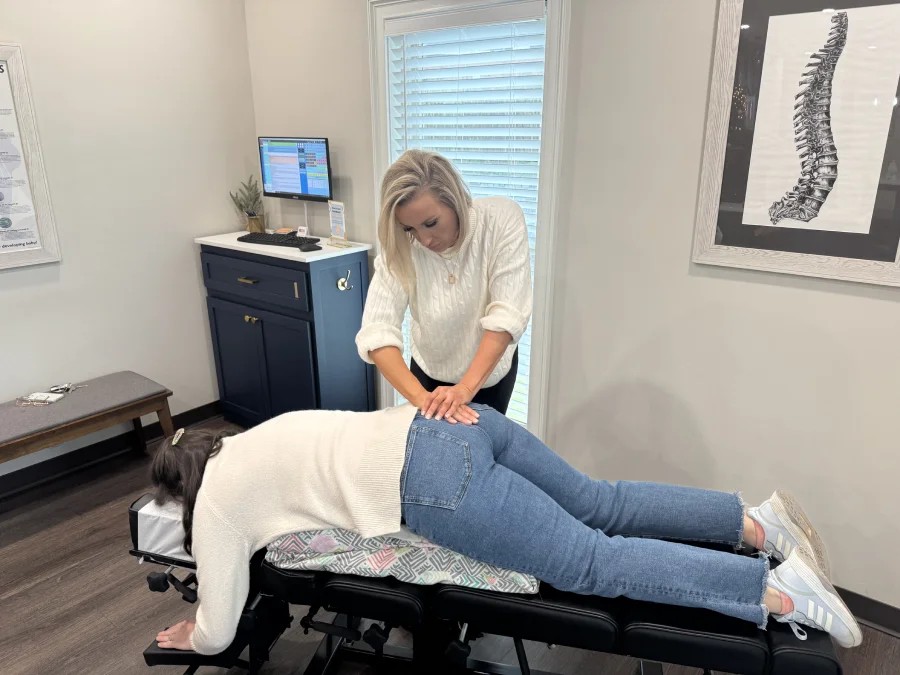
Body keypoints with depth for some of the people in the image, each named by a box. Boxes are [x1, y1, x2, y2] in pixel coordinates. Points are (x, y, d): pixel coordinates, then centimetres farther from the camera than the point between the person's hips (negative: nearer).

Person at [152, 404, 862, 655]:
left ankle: (781, 589, -1)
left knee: (595, 561, -3)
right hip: (458, 425, 8)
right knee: (601, 504, 15)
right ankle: (758, 519, 14)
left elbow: (218, 632, 10)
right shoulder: (249, 441, 28)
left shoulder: (215, 504, 6)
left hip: (432, 482, -8)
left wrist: (189, 636, 35)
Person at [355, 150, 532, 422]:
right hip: (429, 368, 1)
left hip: (491, 364, -1)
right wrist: (421, 397, -46)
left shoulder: (503, 218, -28)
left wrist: (466, 388, -42)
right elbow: (376, 331, -33)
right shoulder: (399, 248, -26)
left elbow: (508, 313, -33)